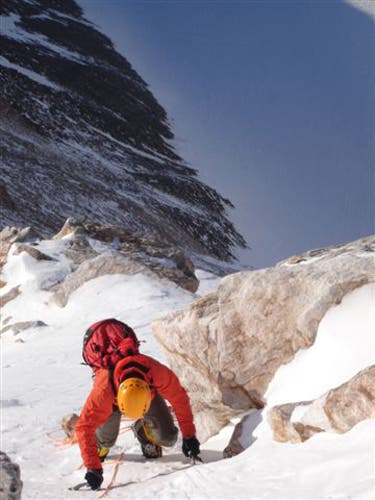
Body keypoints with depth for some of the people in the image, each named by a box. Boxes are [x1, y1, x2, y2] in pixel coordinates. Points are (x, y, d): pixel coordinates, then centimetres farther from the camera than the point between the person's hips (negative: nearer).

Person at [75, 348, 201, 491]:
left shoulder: (158, 374, -44)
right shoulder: (103, 390, -47)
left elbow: (179, 399, -26)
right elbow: (84, 427, -42)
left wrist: (188, 436, -23)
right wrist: (93, 467, -48)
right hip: (113, 397, -1)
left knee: (168, 438, -11)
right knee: (105, 441, -11)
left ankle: (144, 430, 22)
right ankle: (100, 446, 26)